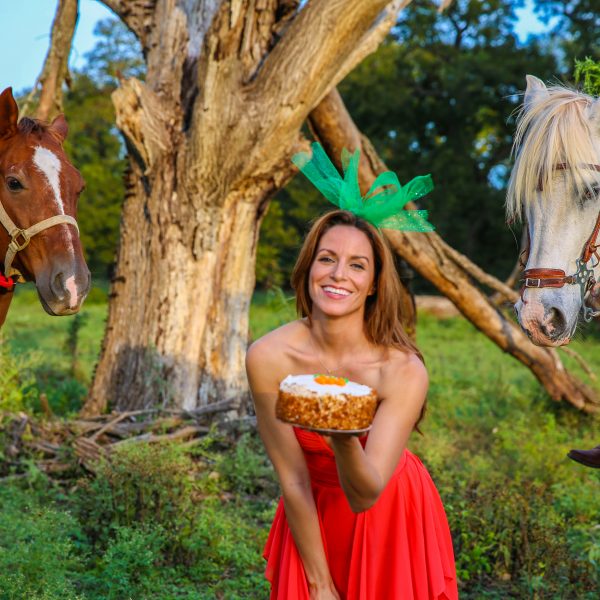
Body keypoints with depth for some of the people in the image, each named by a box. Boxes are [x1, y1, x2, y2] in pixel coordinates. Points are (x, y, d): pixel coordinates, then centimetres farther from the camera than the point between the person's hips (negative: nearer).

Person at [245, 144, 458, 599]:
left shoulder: (404, 371, -27)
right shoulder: (269, 357, -23)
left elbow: (365, 497, -31)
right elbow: (293, 479, -15)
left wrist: (344, 440, -51)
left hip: (389, 513, -1)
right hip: (311, 511, 1)